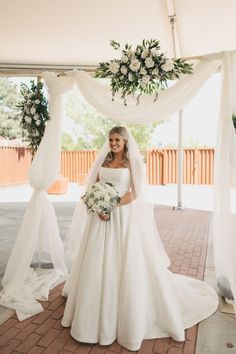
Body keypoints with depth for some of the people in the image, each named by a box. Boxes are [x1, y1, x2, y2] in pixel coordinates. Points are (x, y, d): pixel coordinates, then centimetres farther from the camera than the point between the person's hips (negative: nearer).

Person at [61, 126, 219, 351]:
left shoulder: (133, 162, -2)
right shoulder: (104, 160, 11)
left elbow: (135, 193, -9)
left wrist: (112, 207, -17)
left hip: (124, 217, -4)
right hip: (102, 215, 5)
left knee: (126, 265, 1)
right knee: (98, 264, 11)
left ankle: (130, 320, 22)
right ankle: (96, 314, 32)